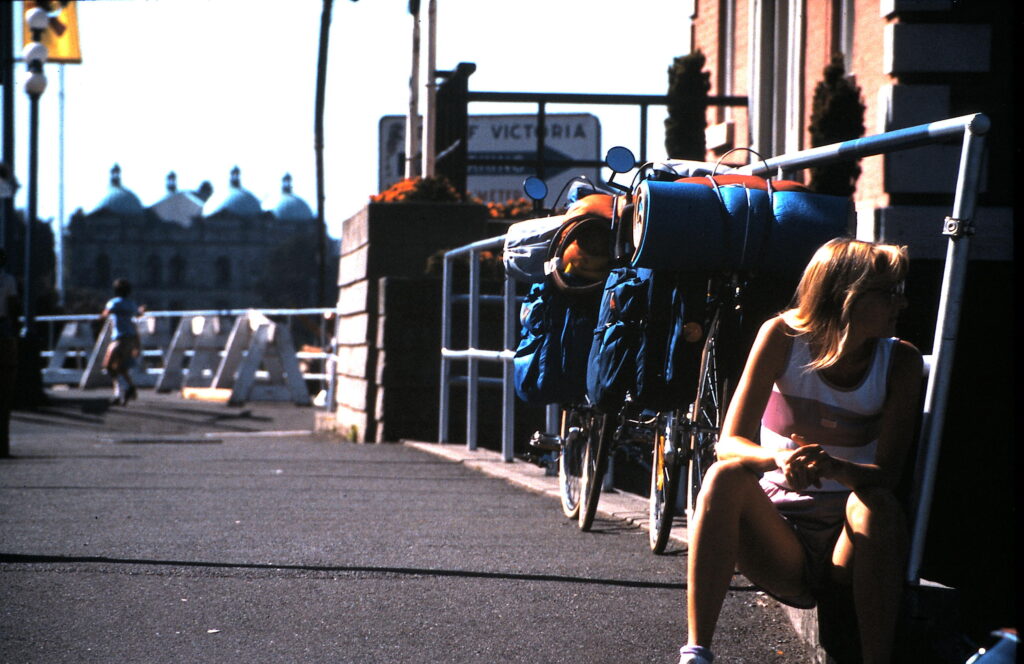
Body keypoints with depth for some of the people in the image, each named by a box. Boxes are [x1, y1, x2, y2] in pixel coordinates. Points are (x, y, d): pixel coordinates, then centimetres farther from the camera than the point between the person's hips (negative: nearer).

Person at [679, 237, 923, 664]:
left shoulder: (899, 361, -7)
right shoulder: (783, 337, -8)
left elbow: (886, 474, -15)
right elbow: (729, 443, -14)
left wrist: (833, 467, -38)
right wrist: (779, 458, -37)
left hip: (847, 547, 0)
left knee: (874, 503, -33)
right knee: (726, 476, -29)